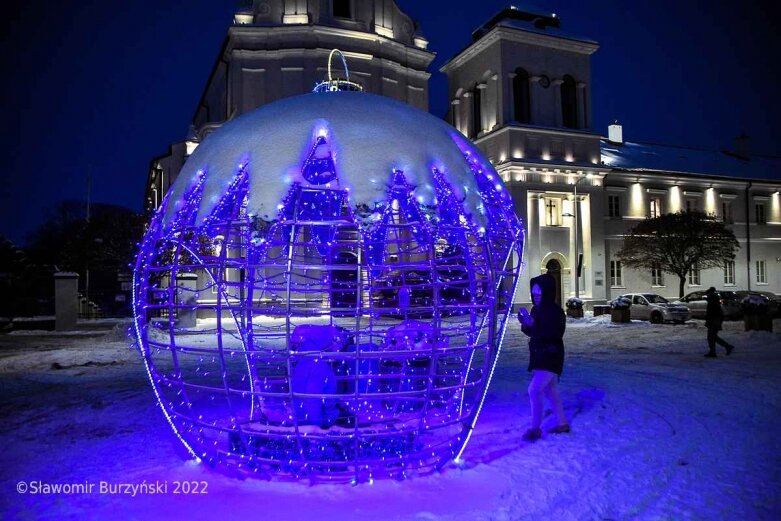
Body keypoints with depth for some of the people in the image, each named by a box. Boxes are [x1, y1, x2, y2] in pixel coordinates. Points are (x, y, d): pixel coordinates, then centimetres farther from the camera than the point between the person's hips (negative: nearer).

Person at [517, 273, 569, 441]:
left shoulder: (555, 311, -18)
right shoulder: (536, 309, 6)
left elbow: (551, 334, -27)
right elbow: (533, 332, 14)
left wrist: (532, 323, -32)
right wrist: (525, 323, -7)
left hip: (550, 358, -9)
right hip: (539, 357, 9)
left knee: (534, 391, -13)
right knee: (550, 391, 18)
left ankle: (535, 428, -1)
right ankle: (562, 424, 32)